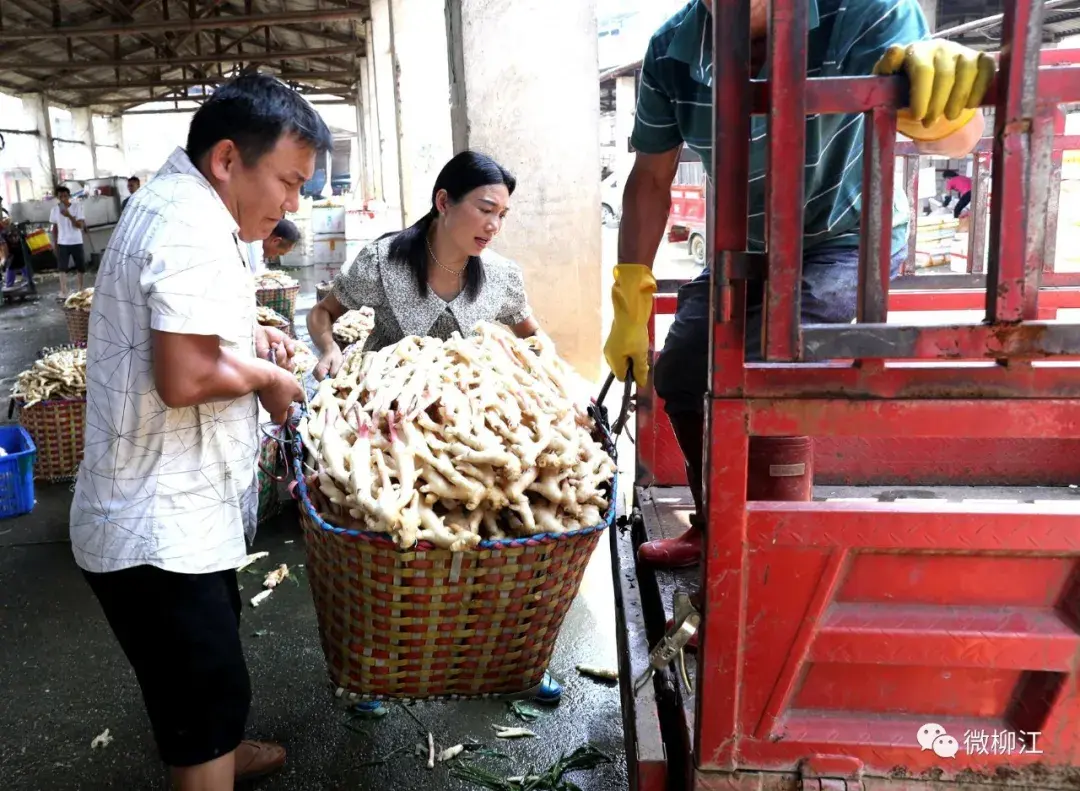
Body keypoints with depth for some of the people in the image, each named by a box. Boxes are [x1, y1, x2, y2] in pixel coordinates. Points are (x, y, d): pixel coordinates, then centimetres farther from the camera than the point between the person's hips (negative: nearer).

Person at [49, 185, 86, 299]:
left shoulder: (77, 207, -6)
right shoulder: (55, 210, 1)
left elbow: (81, 225, -14)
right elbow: (55, 228, 9)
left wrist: (69, 216, -27)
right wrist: (55, 244, 7)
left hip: (76, 242, -1)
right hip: (62, 243, 1)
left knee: (80, 268, 8)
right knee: (62, 269, -6)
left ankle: (80, 291, 23)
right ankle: (63, 293, -8)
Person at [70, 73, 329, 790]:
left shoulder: (169, 202, 11)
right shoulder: (196, 226, -23)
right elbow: (185, 378, -31)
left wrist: (248, 336, 9)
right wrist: (267, 374, -12)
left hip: (177, 509, 11)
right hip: (162, 535, -11)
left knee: (213, 651, 29)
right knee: (211, 688, 3)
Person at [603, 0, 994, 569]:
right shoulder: (670, 52, -16)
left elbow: (955, 136, -36)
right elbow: (650, 180, -7)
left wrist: (944, 103, -62)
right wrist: (629, 309, -10)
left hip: (845, 240, -5)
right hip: (744, 247, 5)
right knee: (679, 376, 5)